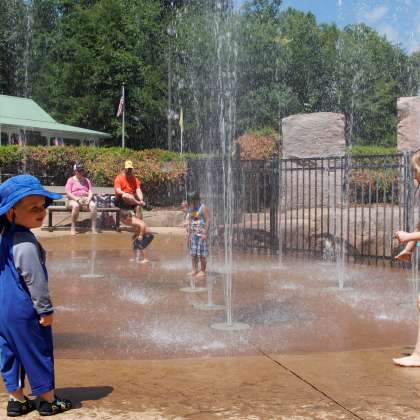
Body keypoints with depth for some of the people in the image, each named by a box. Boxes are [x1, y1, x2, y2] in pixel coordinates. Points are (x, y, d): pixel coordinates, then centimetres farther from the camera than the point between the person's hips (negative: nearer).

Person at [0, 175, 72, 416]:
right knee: (38, 353, 6)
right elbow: (34, 280, -22)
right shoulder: (26, 242, -23)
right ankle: (48, 401, 18)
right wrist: (46, 310, -15)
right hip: (25, 311, -8)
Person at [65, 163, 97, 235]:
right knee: (76, 205, -40)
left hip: (86, 199, 3)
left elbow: (90, 192, 10)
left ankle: (94, 228, -31)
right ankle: (73, 228, -31)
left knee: (93, 205, -32)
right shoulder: (70, 180, 8)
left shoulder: (86, 180, 19)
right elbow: (68, 193, -3)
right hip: (74, 200, -3)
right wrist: (77, 199, -19)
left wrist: (88, 199, -13)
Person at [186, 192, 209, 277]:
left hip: (201, 234, -7)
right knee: (193, 253, 8)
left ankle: (202, 271, 5)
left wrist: (205, 233, -18)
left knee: (202, 254, -2)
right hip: (193, 234, 7)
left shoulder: (203, 208, -10)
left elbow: (208, 221, -14)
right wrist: (189, 234, 16)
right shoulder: (191, 209, 11)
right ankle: (194, 270, 15)